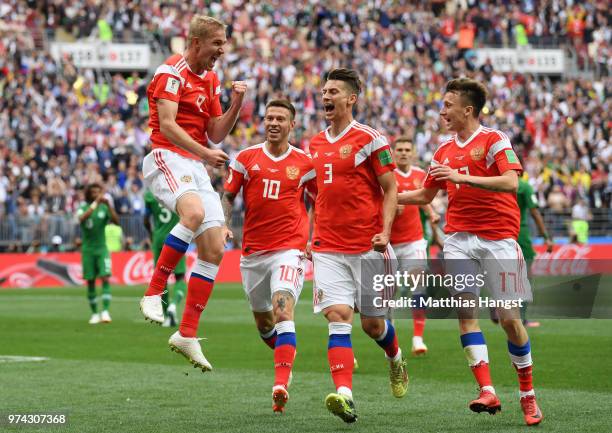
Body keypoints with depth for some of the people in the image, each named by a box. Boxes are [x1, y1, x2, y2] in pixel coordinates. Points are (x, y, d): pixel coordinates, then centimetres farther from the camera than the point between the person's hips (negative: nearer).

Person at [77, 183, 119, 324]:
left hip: (102, 249, 0)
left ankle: (105, 311, -19)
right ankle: (94, 314, 14)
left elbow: (116, 221, -12)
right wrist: (95, 204, -30)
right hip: (88, 249, 0)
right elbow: (82, 218, -25)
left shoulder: (104, 207, 2)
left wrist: (108, 205, -22)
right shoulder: (83, 208, -1)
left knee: (105, 278, -15)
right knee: (90, 281, 4)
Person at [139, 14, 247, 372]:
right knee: (194, 211, -37)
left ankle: (187, 334, 4)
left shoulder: (211, 80, 19)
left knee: (215, 250, -1)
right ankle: (154, 293, -28)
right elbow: (167, 125, -18)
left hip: (196, 167, 8)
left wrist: (237, 104, 5)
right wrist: (205, 153, -24)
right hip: (167, 158, -8)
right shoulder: (172, 72, -7)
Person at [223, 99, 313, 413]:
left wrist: (313, 240, 6)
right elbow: (228, 196, 10)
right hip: (252, 250, 3)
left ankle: (280, 386, -31)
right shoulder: (246, 158, 5)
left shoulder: (304, 162, 3)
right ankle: (286, 357, 45)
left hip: (289, 249, -3)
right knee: (262, 320, 14)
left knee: (282, 310, -23)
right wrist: (224, 225, -7)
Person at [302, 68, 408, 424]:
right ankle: (344, 394, -25)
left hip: (368, 247, -4)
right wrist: (314, 235, 20)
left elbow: (390, 189, -5)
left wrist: (385, 231, -17)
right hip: (329, 249, 4)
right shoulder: (316, 144, 12)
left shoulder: (370, 139, -5)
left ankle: (396, 359, 41)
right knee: (338, 316, -14)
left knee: (372, 323, 7)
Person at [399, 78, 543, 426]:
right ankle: (488, 392, -17)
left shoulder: (495, 140, -4)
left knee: (509, 318, -3)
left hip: (498, 237, -5)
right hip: (460, 237, 5)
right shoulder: (445, 151, 15)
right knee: (465, 309, -12)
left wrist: (463, 177, -25)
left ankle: (528, 395, 12)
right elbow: (425, 195, 27)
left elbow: (511, 182, -20)